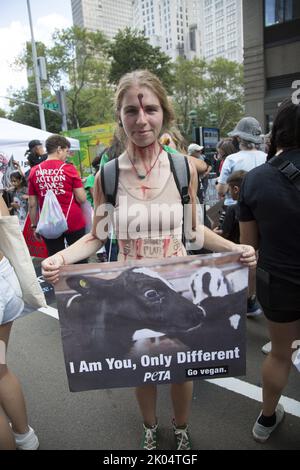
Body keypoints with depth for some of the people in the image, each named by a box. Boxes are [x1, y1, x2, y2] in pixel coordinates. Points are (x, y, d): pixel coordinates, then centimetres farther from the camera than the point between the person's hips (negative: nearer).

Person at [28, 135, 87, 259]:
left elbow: (32, 204, 3)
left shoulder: (34, 172, 1)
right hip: (74, 223, -2)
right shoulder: (69, 168, -7)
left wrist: (34, 226, 13)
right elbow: (82, 199, -10)